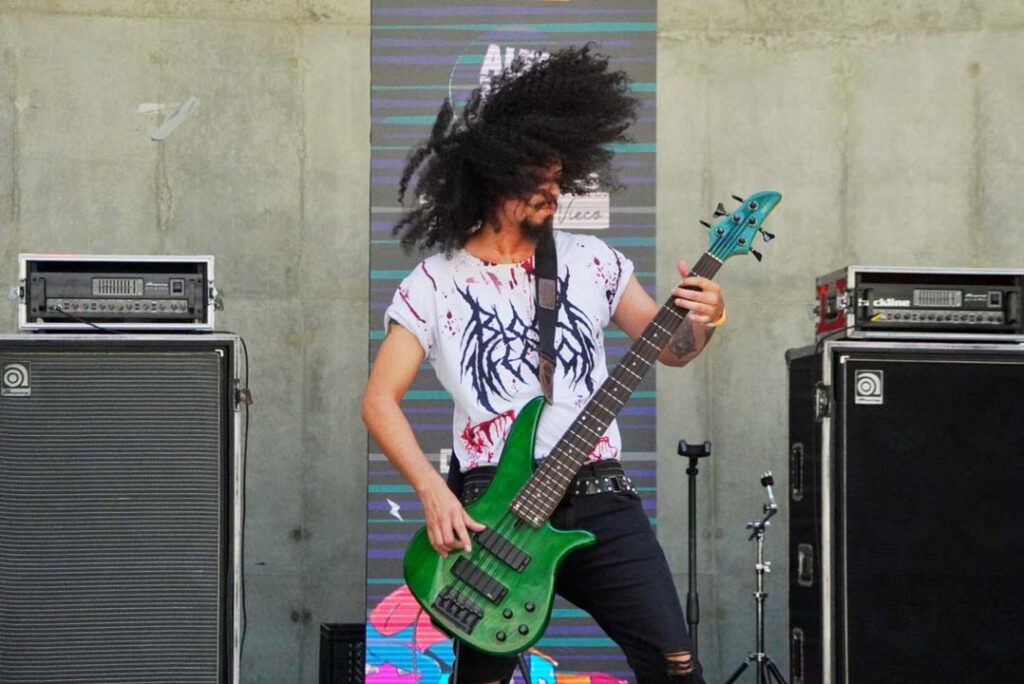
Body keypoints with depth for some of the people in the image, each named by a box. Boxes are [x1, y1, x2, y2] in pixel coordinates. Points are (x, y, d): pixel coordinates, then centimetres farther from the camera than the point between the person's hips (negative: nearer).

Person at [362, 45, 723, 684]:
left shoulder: (589, 260, 10)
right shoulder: (435, 284, 1)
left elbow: (668, 348, 17)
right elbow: (380, 401, 0)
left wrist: (699, 323, -7)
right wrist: (434, 492, -12)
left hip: (599, 496, 2)